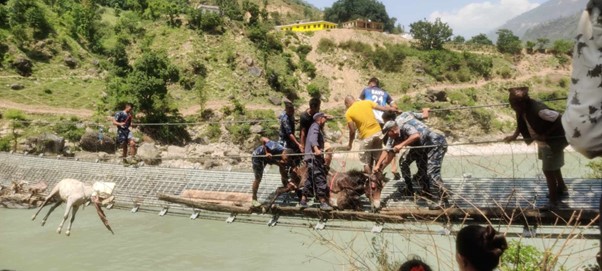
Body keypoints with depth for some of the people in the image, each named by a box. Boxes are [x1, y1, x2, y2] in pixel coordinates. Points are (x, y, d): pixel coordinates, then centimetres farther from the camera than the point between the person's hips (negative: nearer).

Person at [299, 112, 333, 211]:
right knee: (320, 179, -12)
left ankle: (303, 200, 16)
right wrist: (316, 149, -44)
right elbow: (313, 139, -26)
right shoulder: (315, 127, -8)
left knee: (310, 179, 13)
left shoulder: (316, 127, 24)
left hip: (312, 157, 11)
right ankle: (323, 203, -13)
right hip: (314, 157, -11)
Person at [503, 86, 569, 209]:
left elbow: (560, 120, -29)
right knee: (553, 168, 27)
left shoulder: (538, 110, -36)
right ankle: (562, 189, 48)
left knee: (548, 170, -1)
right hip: (542, 143, 9)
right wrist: (514, 136, -8)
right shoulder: (522, 110, -10)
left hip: (552, 143, -9)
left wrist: (546, 134, -27)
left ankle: (554, 200, 15)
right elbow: (521, 123, 7)